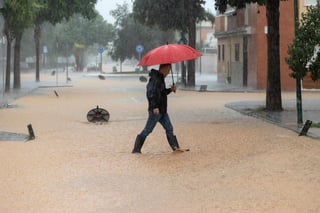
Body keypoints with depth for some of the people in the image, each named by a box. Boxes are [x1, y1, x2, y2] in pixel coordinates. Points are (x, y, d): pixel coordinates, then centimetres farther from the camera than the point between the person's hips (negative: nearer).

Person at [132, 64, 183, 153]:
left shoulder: (160, 78, 15)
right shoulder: (155, 79, -16)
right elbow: (150, 93, -24)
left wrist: (170, 89, 9)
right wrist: (154, 107, -28)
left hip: (162, 110, 10)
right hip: (156, 110, -10)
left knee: (169, 128, 9)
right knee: (147, 130, -4)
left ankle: (175, 147, 13)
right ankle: (136, 149, 3)